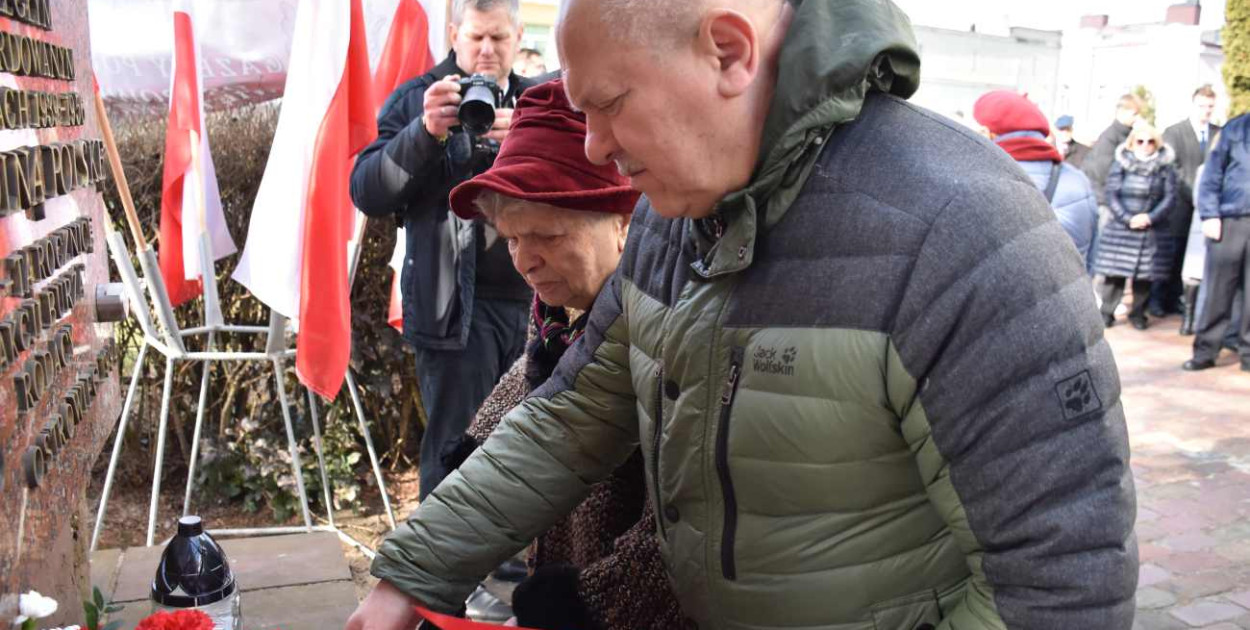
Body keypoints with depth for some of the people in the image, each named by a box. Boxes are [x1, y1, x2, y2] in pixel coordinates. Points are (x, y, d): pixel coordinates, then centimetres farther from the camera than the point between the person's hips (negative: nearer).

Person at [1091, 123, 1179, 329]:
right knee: (1115, 273, -2)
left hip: (1152, 231, 1)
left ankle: (1138, 314, 17)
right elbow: (1112, 194, -4)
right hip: (1120, 229, -1)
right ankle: (1107, 312, 7)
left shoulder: (1165, 167, 4)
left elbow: (1170, 197, 0)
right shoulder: (1121, 164, 1)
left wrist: (1150, 217, -14)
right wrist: (1127, 219, -15)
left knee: (1145, 274, 5)